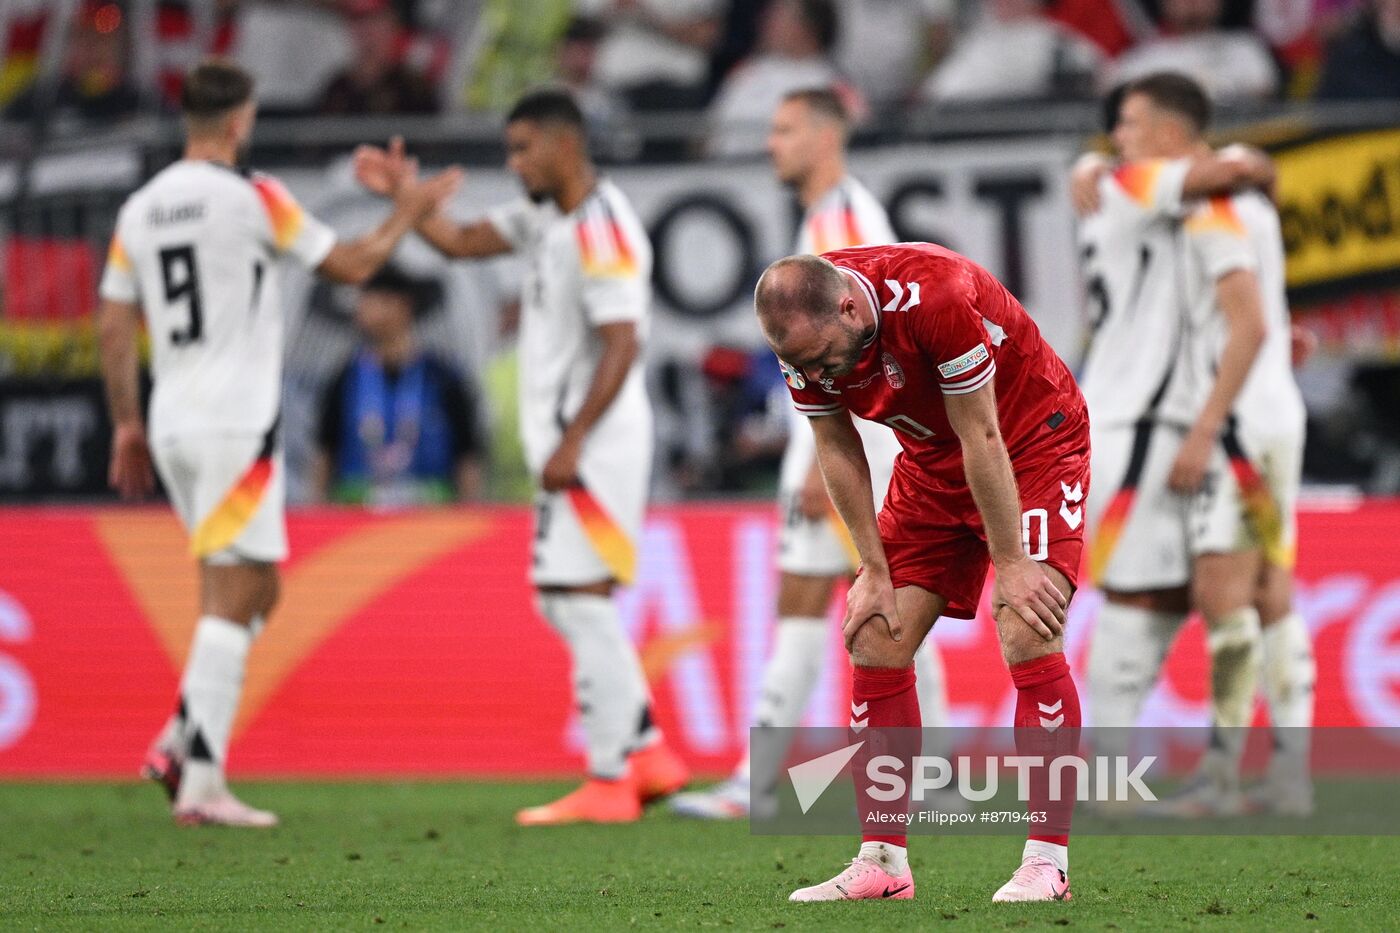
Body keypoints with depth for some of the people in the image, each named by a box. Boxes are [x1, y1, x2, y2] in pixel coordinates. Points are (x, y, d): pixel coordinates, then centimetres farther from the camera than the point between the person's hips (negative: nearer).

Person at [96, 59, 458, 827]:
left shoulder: (138, 211, 9)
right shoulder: (252, 198, -9)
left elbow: (114, 328, 12)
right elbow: (351, 266, 1)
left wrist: (127, 426, 19)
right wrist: (407, 213, 17)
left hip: (172, 426, 7)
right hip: (237, 425, -7)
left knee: (255, 592, 18)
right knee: (230, 602, -6)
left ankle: (181, 741, 8)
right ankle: (201, 784, -10)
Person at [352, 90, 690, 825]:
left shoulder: (601, 233, -17)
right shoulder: (545, 217, 13)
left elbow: (621, 345, -22)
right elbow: (463, 242, 21)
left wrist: (573, 443, -23)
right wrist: (405, 196, 9)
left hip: (594, 443, -10)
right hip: (567, 441, 10)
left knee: (580, 597, -9)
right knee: (563, 601, 13)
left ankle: (608, 782, -6)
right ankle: (648, 753, 17)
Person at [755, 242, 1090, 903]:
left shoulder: (934, 298, -35)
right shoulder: (804, 335, -16)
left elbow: (982, 438, -27)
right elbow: (838, 451, -2)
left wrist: (1009, 565, -20)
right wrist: (875, 571, -4)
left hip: (1032, 441, -6)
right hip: (932, 463, 6)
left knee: (1027, 638, -19)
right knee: (875, 640, -3)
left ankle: (1048, 860, -14)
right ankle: (883, 862, 2)